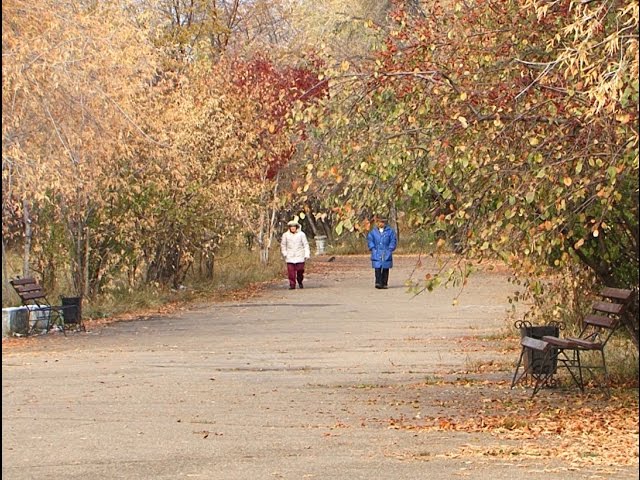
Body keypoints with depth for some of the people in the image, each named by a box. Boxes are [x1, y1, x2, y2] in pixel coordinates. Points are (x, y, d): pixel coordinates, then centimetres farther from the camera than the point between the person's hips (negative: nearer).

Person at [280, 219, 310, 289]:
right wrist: (284, 254, 4)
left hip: (299, 257, 0)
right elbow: (283, 245, 13)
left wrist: (307, 254, -2)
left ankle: (300, 282, 22)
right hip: (290, 257, 0)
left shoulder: (301, 234, 2)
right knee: (291, 271, -8)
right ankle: (292, 285, -4)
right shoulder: (285, 235, 4)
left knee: (300, 270, -2)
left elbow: (306, 244, 4)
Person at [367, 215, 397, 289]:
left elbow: (393, 240, 4)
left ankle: (384, 284, 9)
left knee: (385, 269, 3)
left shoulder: (389, 231, 3)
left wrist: (390, 249, -5)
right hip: (377, 254, 0)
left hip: (386, 254, 0)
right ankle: (378, 283, -13)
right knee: (377, 268, -9)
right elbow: (370, 240, 8)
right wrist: (373, 248, -4)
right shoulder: (373, 231, 6)